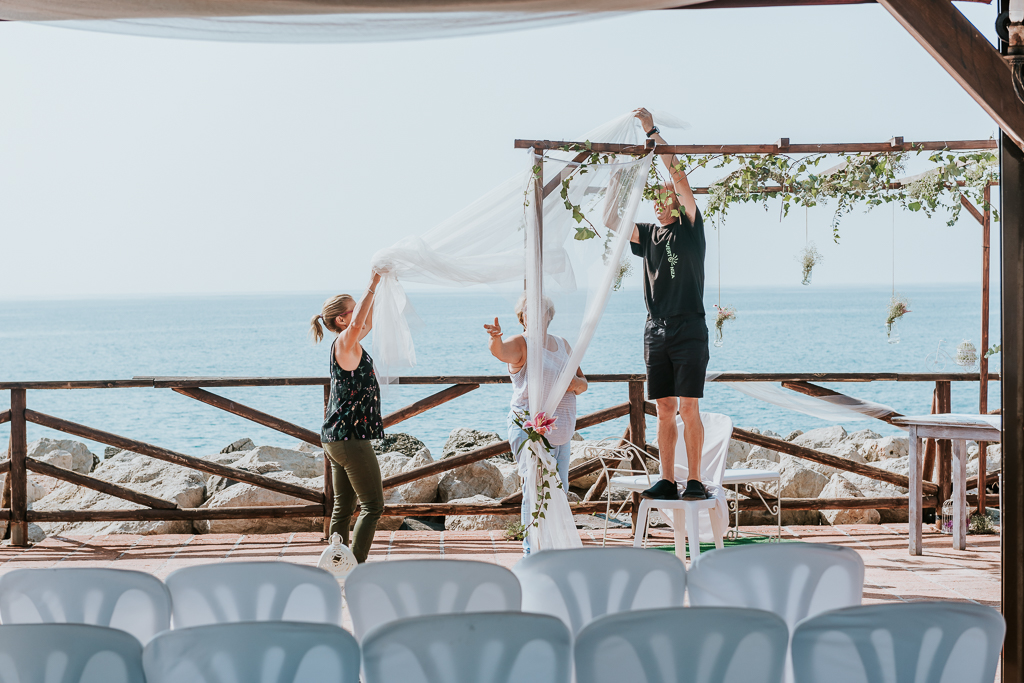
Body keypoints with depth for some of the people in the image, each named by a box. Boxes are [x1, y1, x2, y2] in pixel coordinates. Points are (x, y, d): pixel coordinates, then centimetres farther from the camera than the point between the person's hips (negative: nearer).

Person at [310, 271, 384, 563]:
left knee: (343, 507, 10)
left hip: (336, 439, 10)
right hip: (351, 437, -10)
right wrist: (372, 285, -35)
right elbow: (357, 324, -36)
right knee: (372, 505, -5)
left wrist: (374, 289, 19)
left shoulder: (349, 344, 12)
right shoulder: (344, 343, -14)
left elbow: (367, 324, 29)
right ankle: (356, 567, -9)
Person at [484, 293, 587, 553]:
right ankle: (532, 545, -5)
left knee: (559, 488, 12)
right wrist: (496, 339, -53)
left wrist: (577, 383, -5)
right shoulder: (521, 344, -6)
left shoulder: (563, 345, 15)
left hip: (561, 431, 7)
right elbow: (501, 351, -29)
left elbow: (583, 381, 19)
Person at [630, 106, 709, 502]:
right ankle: (667, 481, 8)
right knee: (664, 410, 6)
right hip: (656, 332, 5)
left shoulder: (689, 230, 0)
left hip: (689, 332, -5)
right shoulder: (648, 235, 14)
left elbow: (680, 178, -9)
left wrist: (653, 132, -10)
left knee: (688, 408, -7)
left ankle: (695, 481, -5)